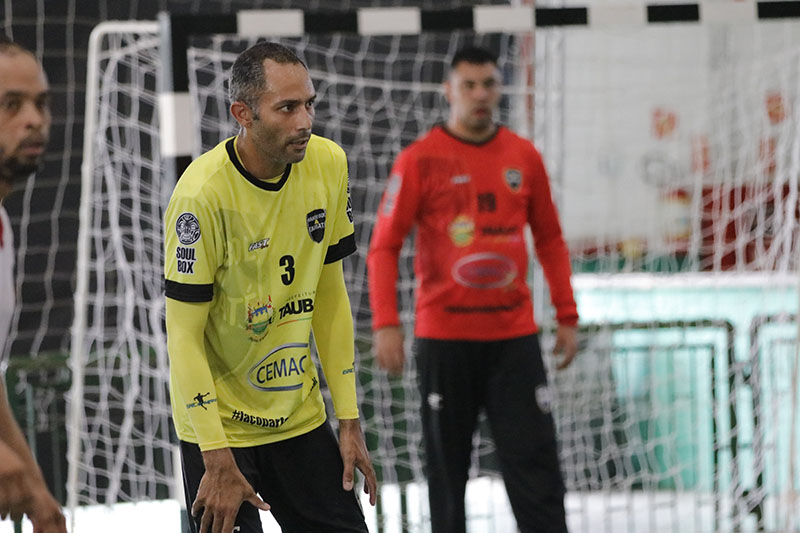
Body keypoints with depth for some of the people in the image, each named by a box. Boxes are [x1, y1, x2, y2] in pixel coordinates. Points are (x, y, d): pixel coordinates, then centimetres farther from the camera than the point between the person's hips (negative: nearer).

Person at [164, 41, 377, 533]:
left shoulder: (328, 164, -4)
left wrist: (350, 420, 4)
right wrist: (218, 461, -22)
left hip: (300, 416, 5)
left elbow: (330, 298, 6)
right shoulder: (203, 192, -22)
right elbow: (184, 336, -19)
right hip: (218, 423, -5)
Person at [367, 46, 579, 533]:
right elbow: (384, 246, -4)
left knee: (534, 460, -5)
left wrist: (567, 317, 12)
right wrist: (386, 324, -14)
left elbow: (550, 240, 16)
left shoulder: (524, 157, 7)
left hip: (513, 336, 2)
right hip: (444, 337, -2)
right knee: (447, 465, 5)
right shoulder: (421, 159, -3)